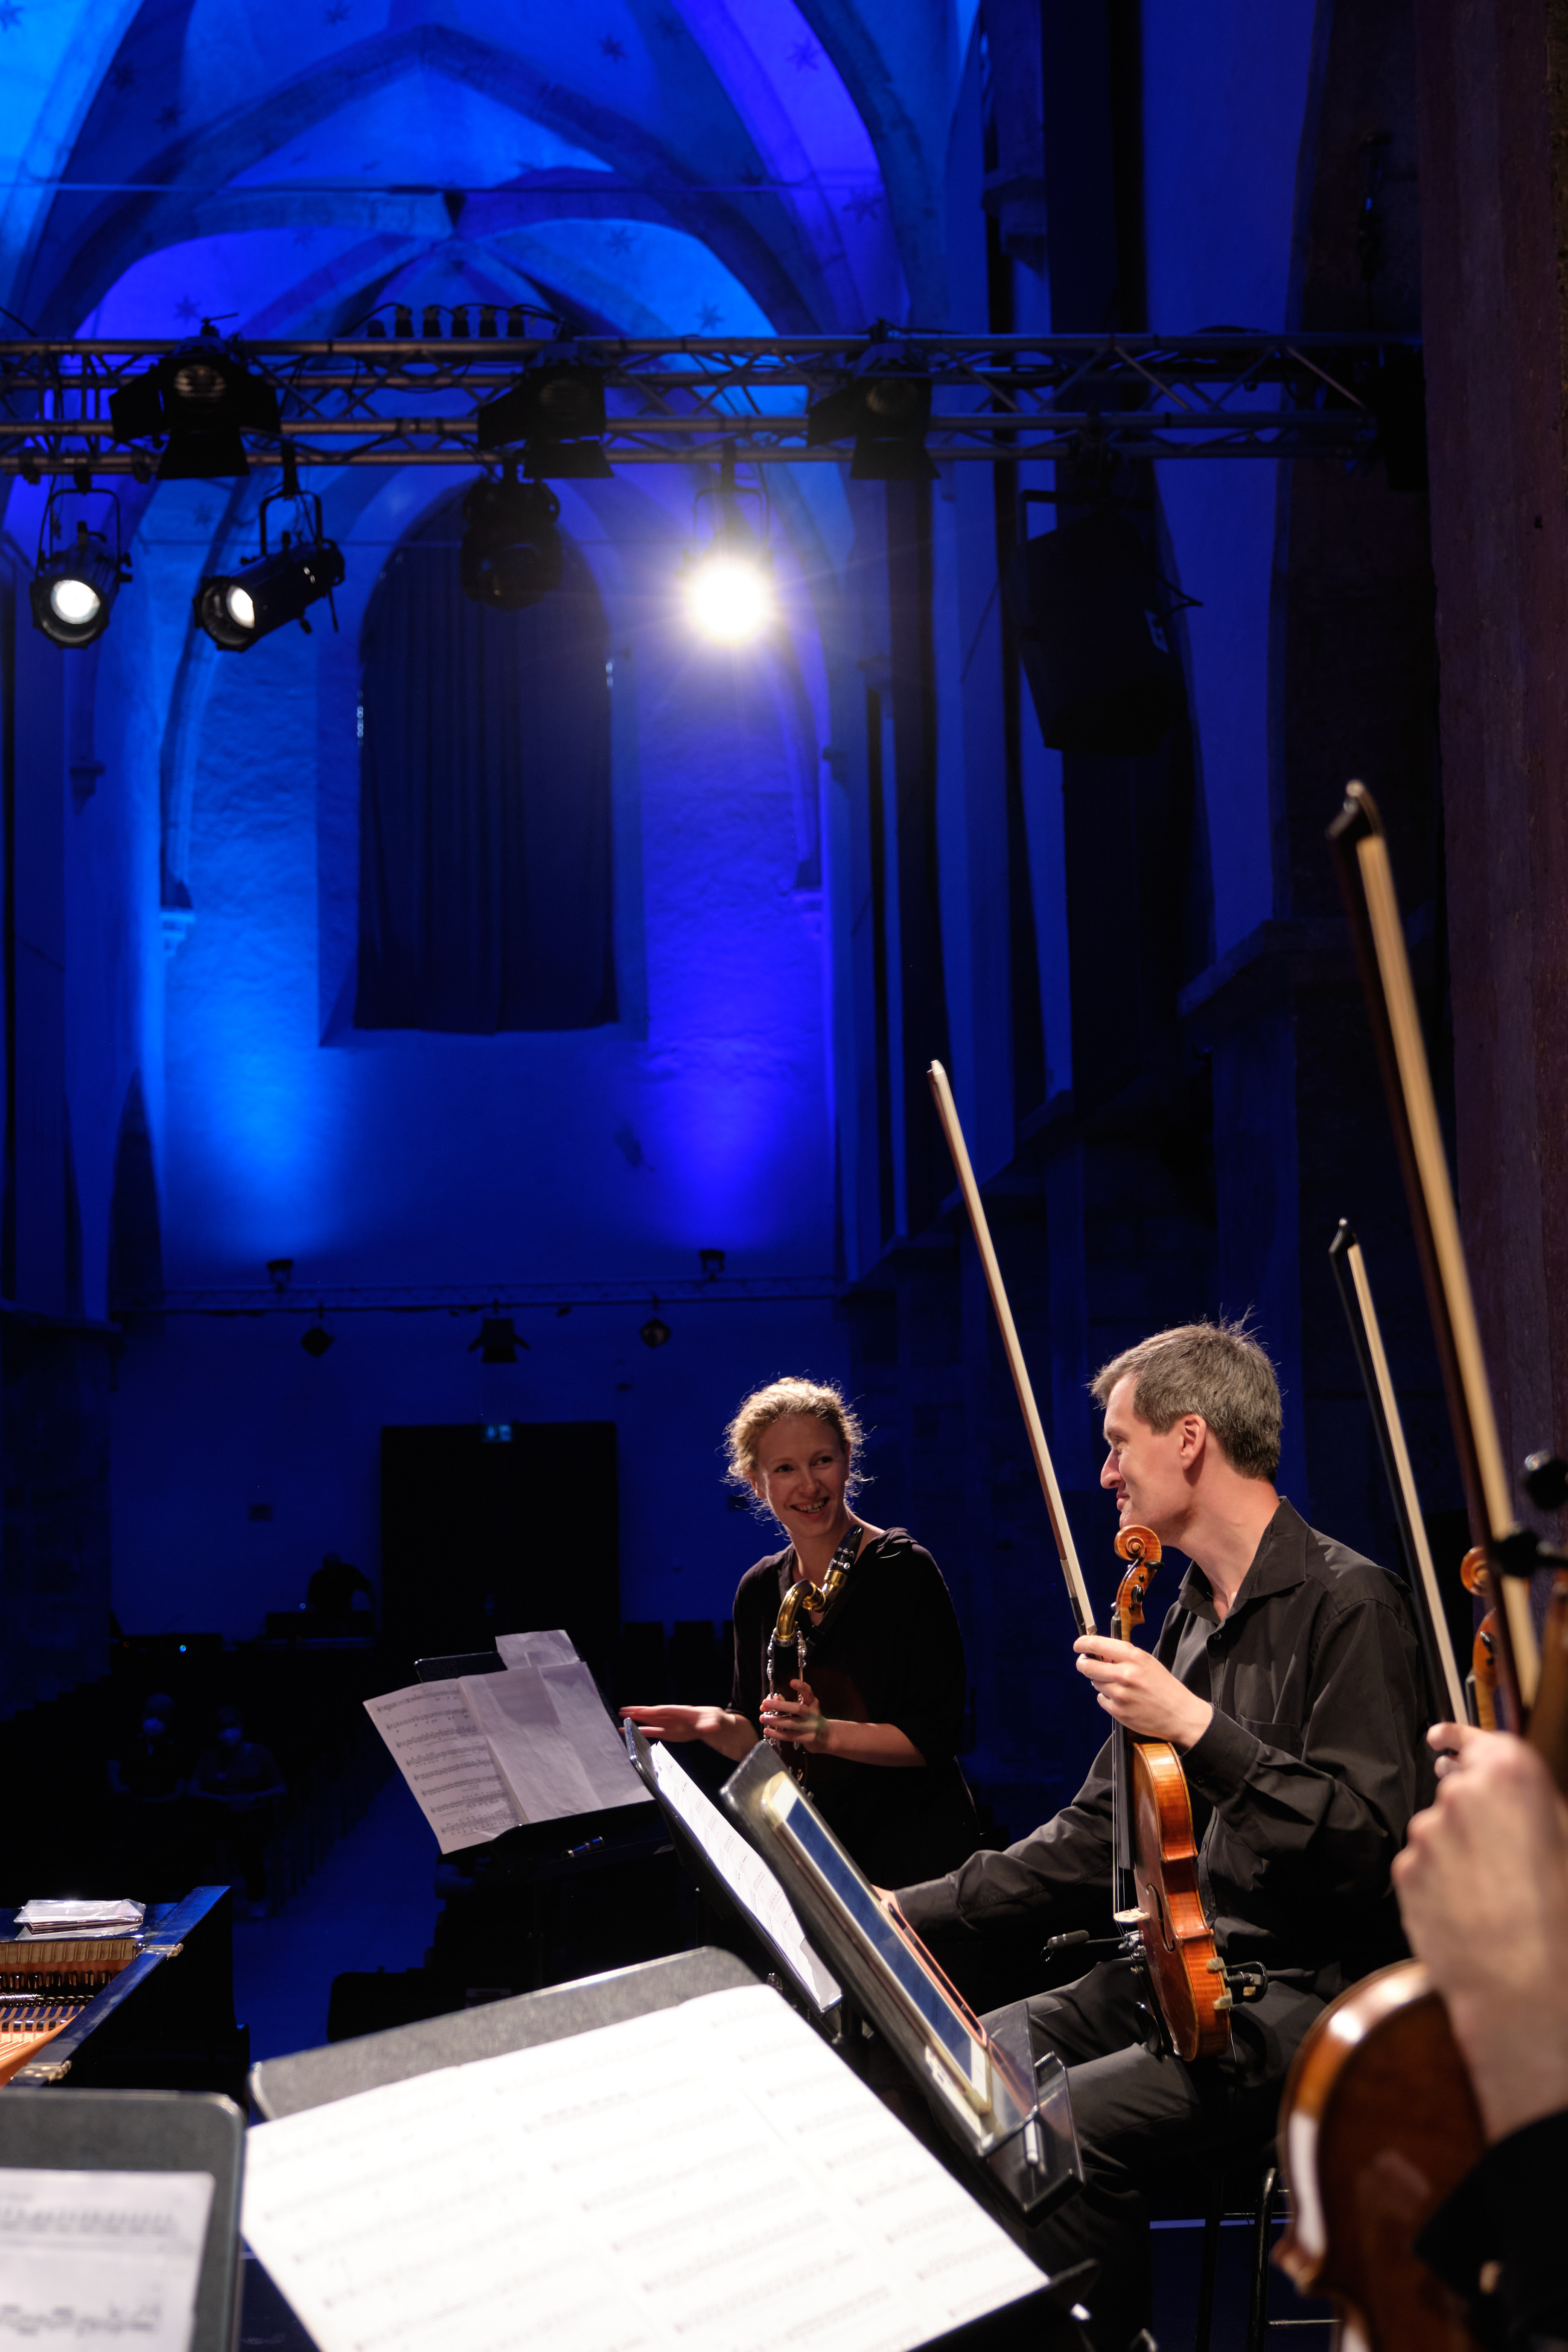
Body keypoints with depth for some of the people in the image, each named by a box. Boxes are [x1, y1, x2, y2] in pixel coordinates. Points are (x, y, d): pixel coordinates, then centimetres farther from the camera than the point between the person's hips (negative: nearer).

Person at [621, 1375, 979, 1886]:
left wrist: (827, 1732, -26)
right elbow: (761, 1744, 13)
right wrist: (716, 1726, -8)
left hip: (914, 1852, -5)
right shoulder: (760, 1590, 7)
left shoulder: (905, 1570, -10)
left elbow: (937, 1735, -14)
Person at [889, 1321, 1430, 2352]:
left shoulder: (1348, 1604, -12)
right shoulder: (1193, 1618, 15)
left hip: (1311, 1996, -9)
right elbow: (1098, 1840, 17)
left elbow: (1364, 1843, -22)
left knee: (1060, 2127, -28)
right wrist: (914, 1910, 8)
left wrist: (1196, 1726, -26)